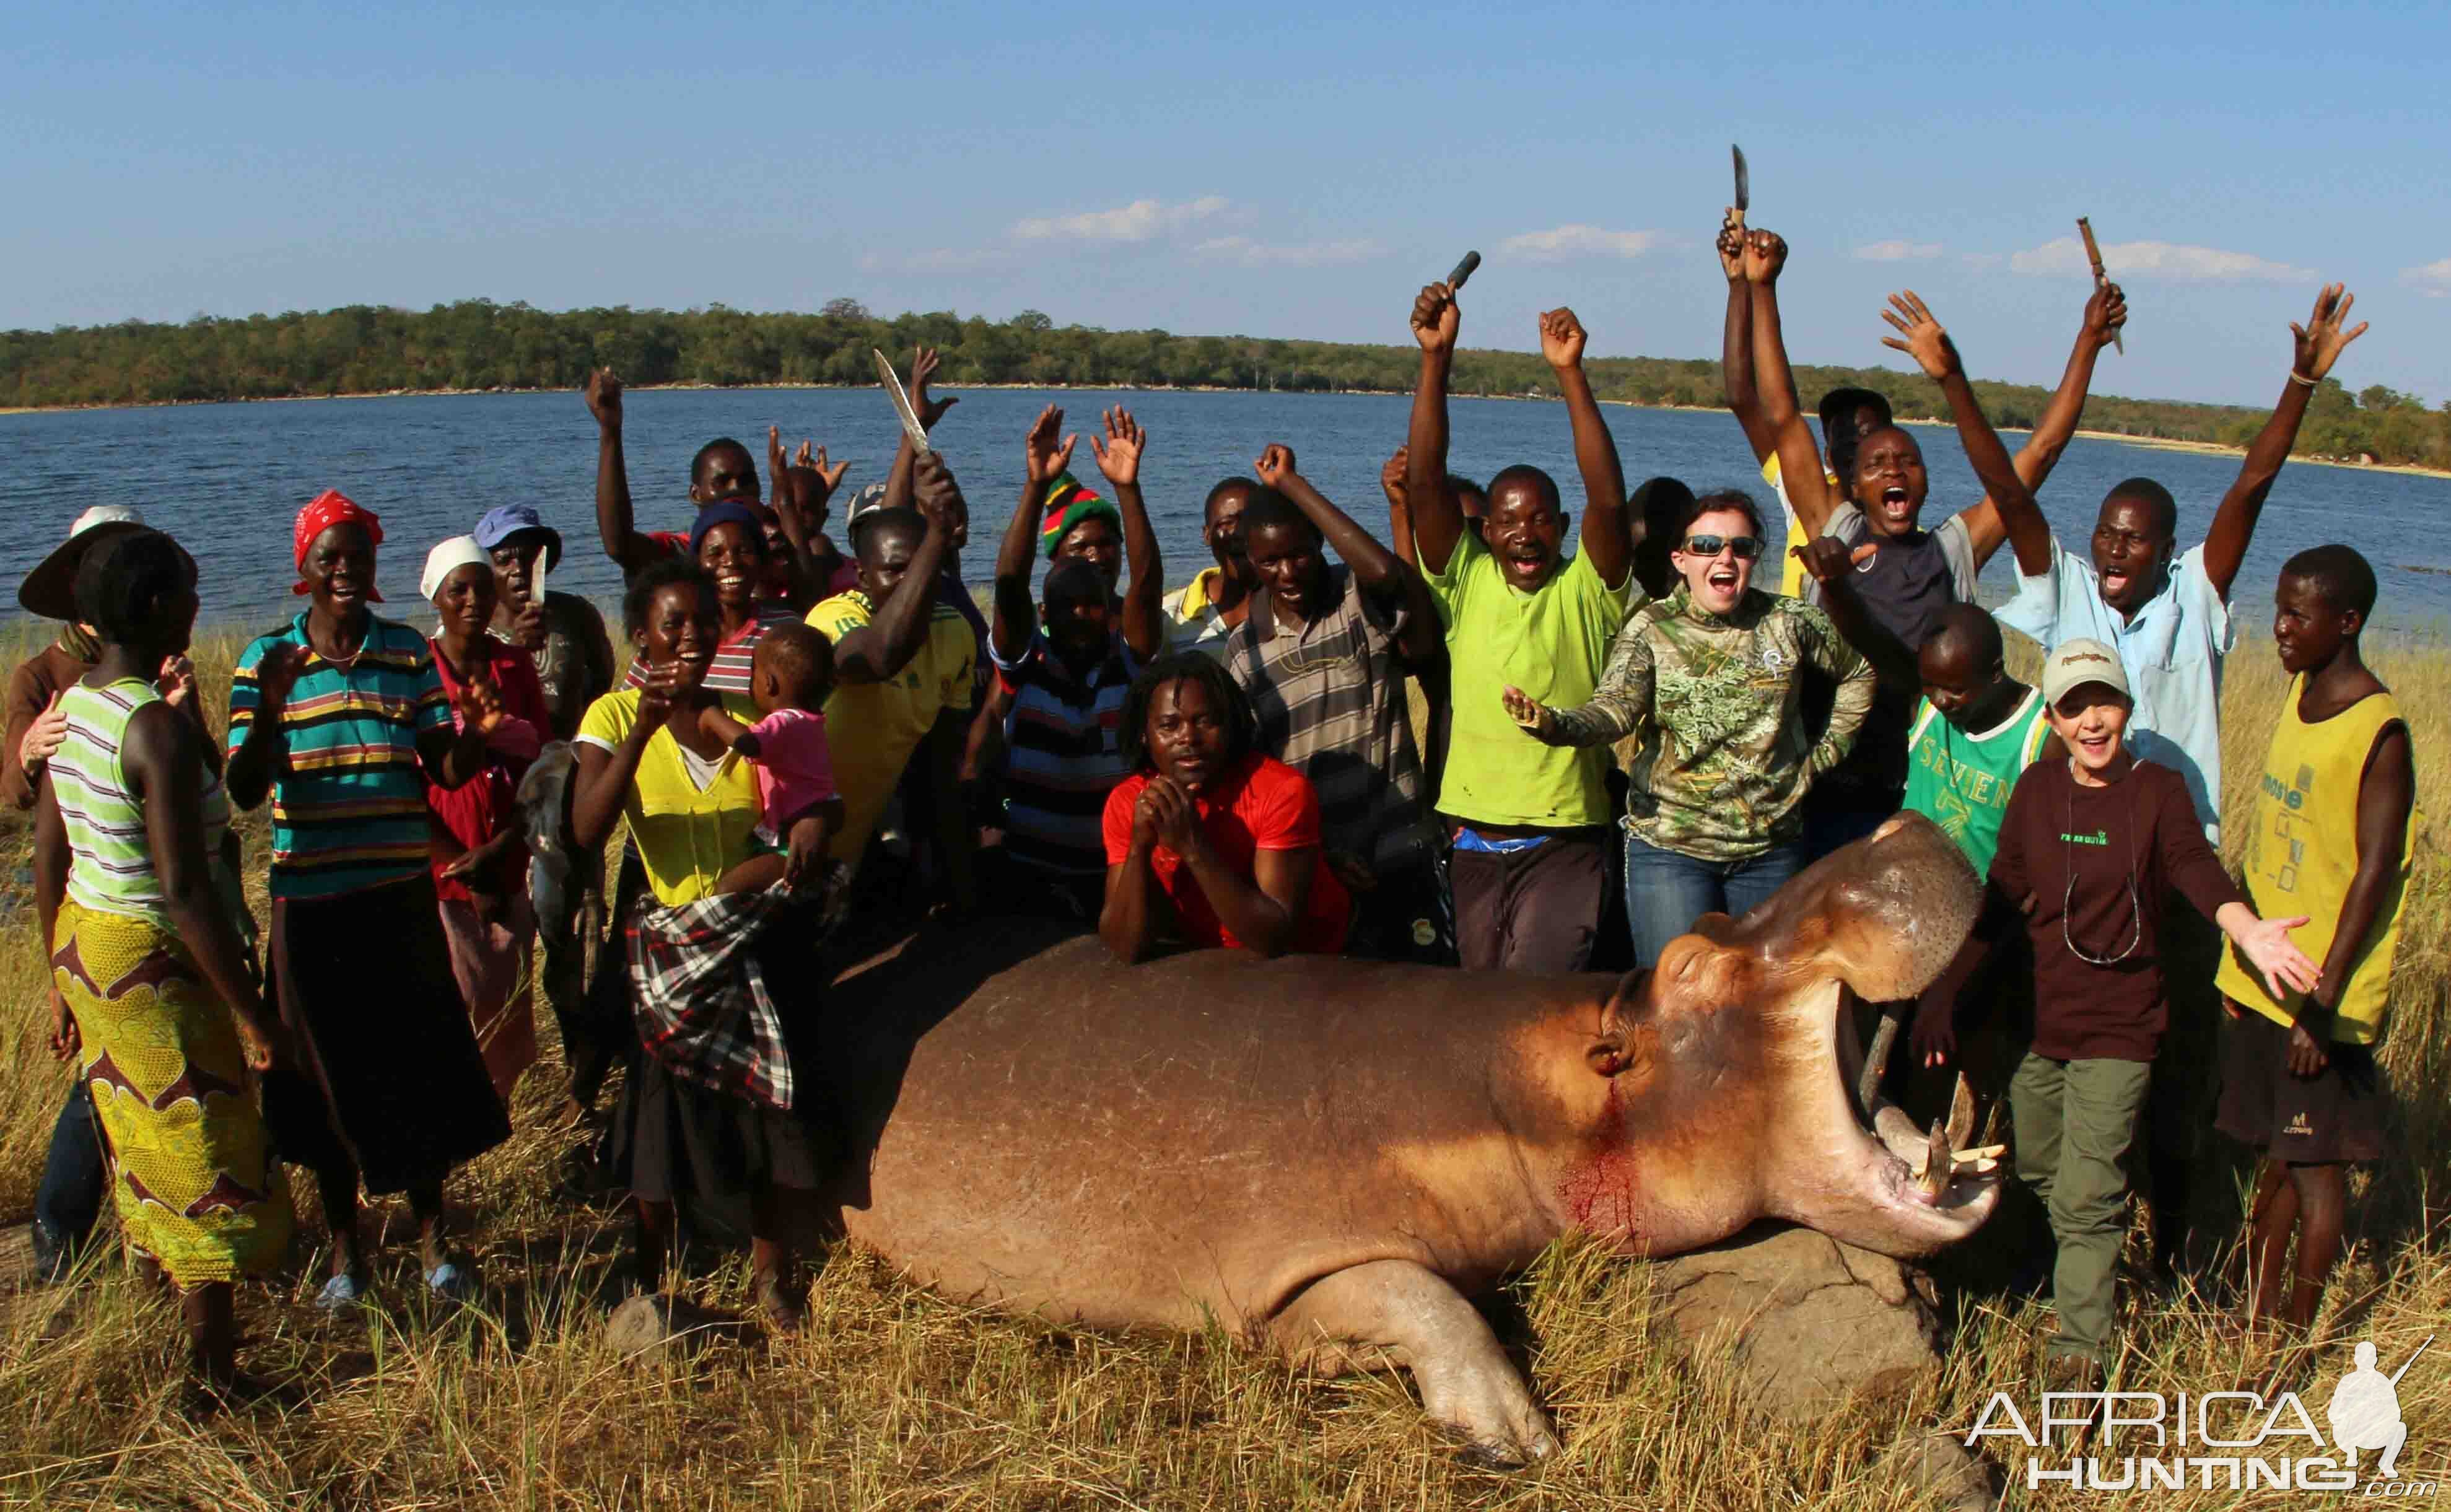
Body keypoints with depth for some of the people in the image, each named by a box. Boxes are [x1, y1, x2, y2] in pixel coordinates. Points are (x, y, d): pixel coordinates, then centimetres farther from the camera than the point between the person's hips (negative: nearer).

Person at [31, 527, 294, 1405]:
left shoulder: (71, 707, 3)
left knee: (145, 1151, 23)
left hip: (83, 944, 8)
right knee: (207, 1166, 5)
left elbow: (48, 861, 10)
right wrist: (252, 1014, -20)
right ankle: (215, 1380, 14)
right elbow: (185, 893, -25)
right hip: (152, 963, -8)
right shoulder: (159, 728, -24)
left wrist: (63, 980, 20)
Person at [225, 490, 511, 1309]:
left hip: (402, 894, 1)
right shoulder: (267, 659, -2)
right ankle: (346, 1250, 26)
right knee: (328, 1068, 9)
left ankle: (433, 1239, 25)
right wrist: (268, 713, -25)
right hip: (309, 898, -1)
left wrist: (474, 738, -21)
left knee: (418, 1063, 7)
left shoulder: (410, 652, 3)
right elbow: (243, 790, -7)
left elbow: (444, 771, 1)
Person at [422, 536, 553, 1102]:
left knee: (508, 1006, 5)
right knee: (460, 1008, -3)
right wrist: (463, 870, -10)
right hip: (441, 867, -3)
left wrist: (496, 851, -9)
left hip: (507, 869, 3)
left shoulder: (515, 666, 6)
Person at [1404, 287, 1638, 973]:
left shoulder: (1587, 590, -2)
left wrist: (1570, 374, -25)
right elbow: (1425, 482, -7)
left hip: (1564, 846, -3)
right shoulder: (1468, 583, 3)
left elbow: (1608, 499, -19)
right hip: (1474, 846, 3)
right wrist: (1435, 356, -17)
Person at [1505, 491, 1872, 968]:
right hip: (1669, 848, -2)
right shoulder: (1651, 629, -5)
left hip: (1771, 848, 2)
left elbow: (1861, 670, 15)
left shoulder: (1789, 621, 0)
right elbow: (1616, 708, -20)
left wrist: (1826, 751, 8)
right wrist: (1553, 723, -41)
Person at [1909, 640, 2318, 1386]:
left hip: (2117, 1026, -4)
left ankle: (2081, 1351, 3)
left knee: (2087, 1197, -7)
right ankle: (2074, 1280, 44)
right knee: (2039, 1175, 18)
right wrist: (1945, 989, 8)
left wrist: (2249, 931, -41)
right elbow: (2000, 899, 8)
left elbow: (2196, 870, -21)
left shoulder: (2157, 789, -6)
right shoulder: (2038, 788, 2)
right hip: (2036, 1016, 4)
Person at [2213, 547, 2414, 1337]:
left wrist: (2323, 1003, -19)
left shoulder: (2378, 732, -17)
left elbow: (2375, 875, -18)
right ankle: (2258, 1315, 26)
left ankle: (2298, 1334, 16)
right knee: (2277, 1154, 16)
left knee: (2315, 1162, 4)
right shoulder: (2299, 691, 7)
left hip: (2323, 990, -7)